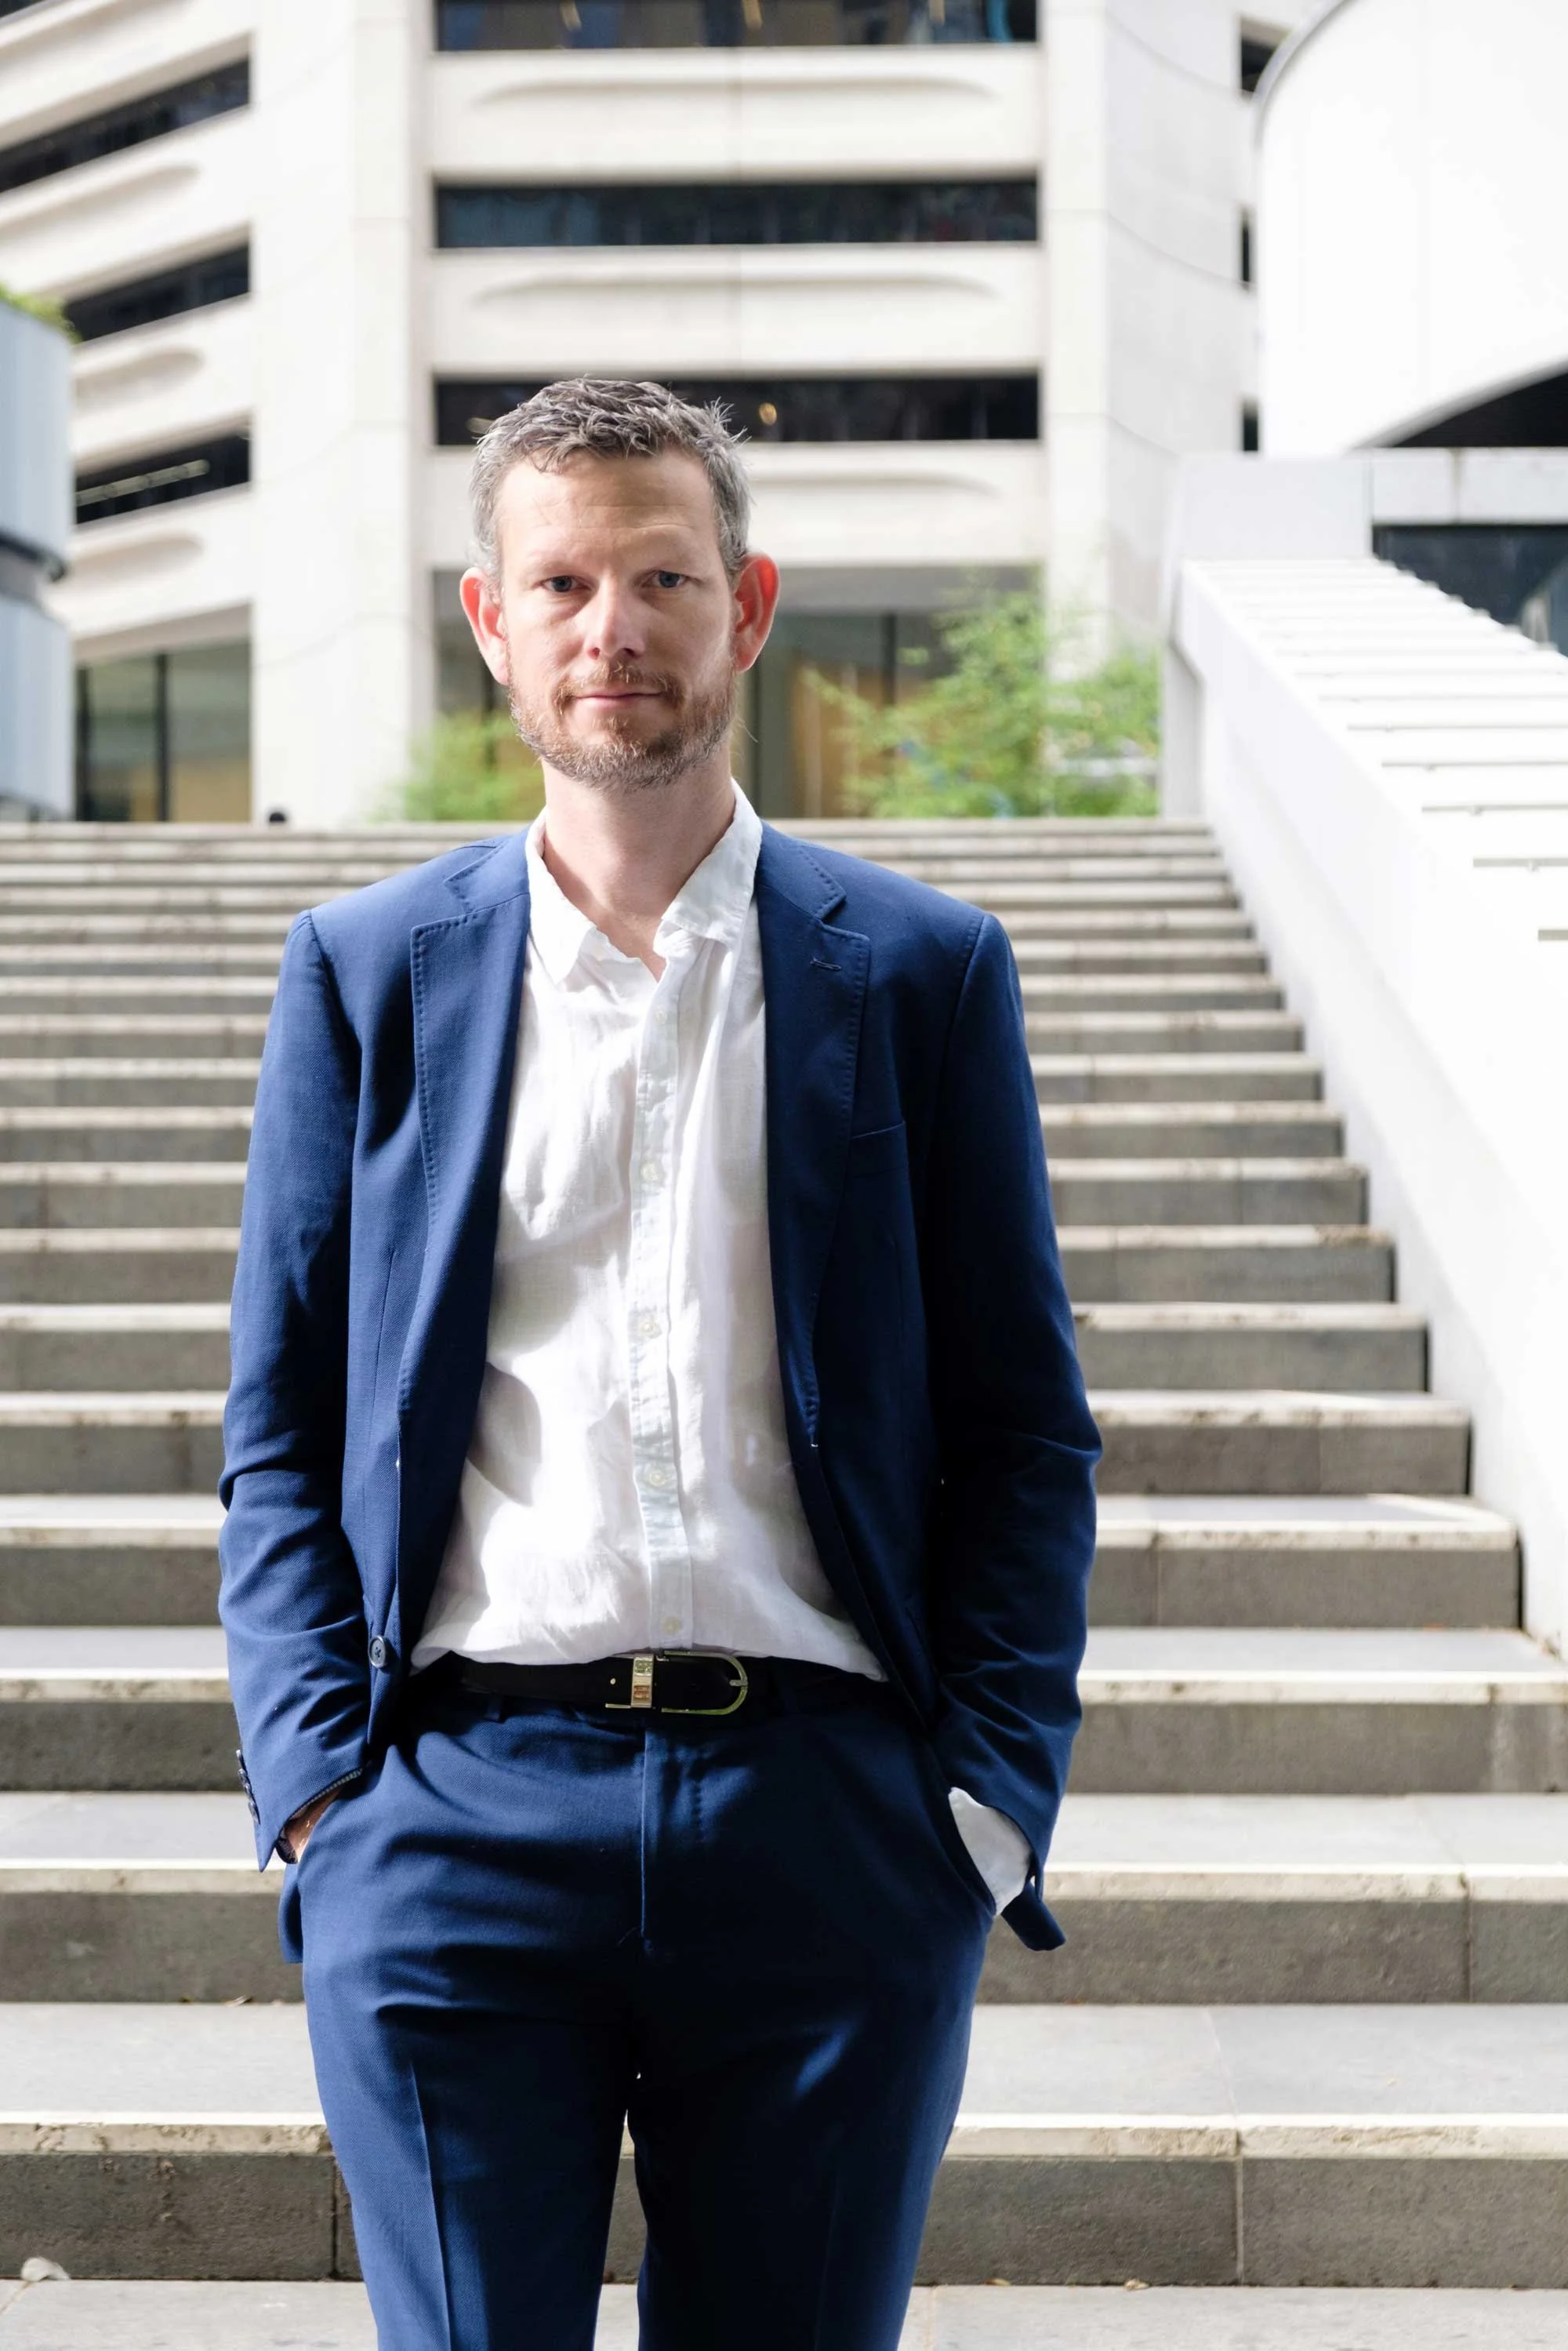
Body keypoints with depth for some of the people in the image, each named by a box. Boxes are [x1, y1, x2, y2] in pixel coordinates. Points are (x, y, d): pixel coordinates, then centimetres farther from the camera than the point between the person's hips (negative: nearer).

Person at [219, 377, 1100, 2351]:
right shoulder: (365, 972, 9)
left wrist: (989, 1795, -2)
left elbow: (1026, 1433, 7)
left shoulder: (923, 973, 7)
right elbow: (277, 1427, 9)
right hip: (460, 1818, 0)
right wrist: (317, 1783, -2)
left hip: (827, 1813, 0)